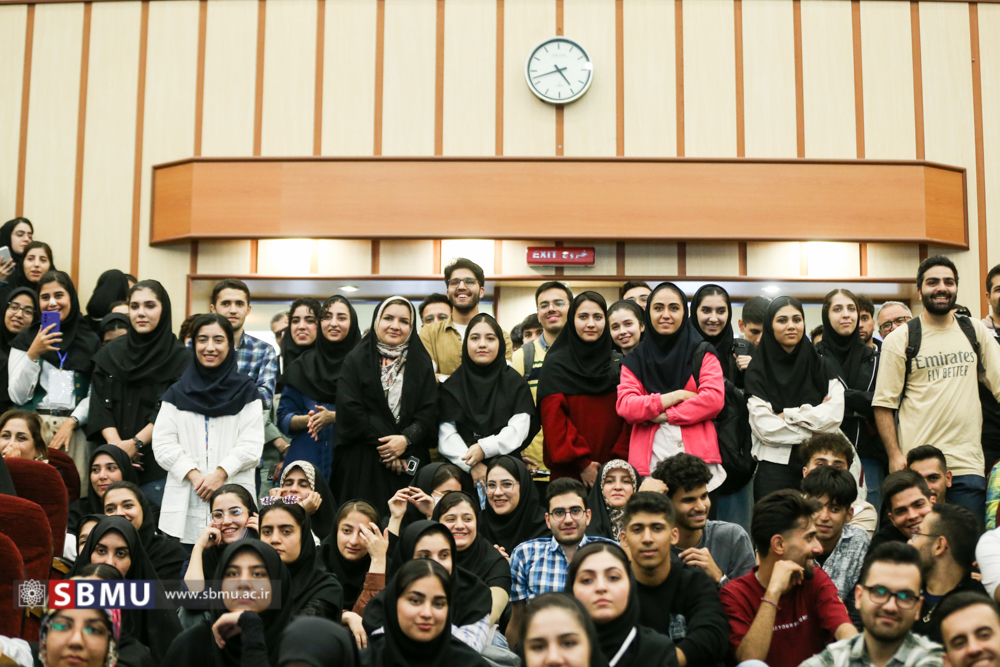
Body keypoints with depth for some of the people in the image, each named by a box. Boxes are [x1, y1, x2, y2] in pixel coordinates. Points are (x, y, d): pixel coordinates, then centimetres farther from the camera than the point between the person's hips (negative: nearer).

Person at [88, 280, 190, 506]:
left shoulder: (180, 358, 2)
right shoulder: (109, 354, 13)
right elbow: (100, 405, 4)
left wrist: (135, 443, -15)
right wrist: (115, 443, -11)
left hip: (158, 463, -3)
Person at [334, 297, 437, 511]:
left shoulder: (422, 363, 11)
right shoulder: (356, 360, 6)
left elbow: (429, 411, 2)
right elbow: (349, 410, -5)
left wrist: (407, 439, -15)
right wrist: (383, 444, -11)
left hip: (410, 462, 2)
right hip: (362, 463, -2)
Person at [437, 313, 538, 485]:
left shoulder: (515, 382, 12)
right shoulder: (452, 385, 12)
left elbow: (519, 429, 0)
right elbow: (445, 435, 1)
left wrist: (484, 448, -14)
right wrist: (472, 465, -13)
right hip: (461, 470, 0)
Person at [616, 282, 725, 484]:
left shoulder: (702, 353, 10)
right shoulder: (635, 359, 14)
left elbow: (714, 399, -5)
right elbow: (625, 405, 0)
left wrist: (664, 415, -7)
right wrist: (674, 396, -8)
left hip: (698, 457, -1)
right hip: (649, 461, 1)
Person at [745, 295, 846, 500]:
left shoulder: (821, 366, 11)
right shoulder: (758, 371, 4)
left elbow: (835, 414, -2)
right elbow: (764, 427, -7)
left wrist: (788, 415, -7)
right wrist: (814, 422, -5)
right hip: (775, 466, -2)